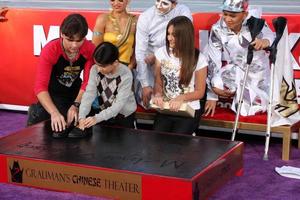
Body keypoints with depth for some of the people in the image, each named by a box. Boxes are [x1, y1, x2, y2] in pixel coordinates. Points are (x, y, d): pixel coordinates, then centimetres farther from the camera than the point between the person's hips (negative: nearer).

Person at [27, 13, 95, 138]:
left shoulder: (90, 50, -20)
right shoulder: (50, 50, -29)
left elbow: (88, 82, -18)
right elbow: (40, 86, -34)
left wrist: (76, 105, -33)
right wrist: (54, 113, -48)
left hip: (75, 92, 4)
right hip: (53, 93, -4)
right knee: (59, 128, -18)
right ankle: (37, 112, 12)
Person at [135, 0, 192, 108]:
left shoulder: (184, 12, -16)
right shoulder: (145, 17, -14)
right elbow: (140, 52, -15)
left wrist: (157, 56, -17)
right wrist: (145, 85, -19)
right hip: (148, 66, 0)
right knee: (145, 101, -4)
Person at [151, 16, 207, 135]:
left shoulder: (199, 59, -8)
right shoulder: (162, 53, 2)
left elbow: (200, 92, -2)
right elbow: (158, 83, 9)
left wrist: (181, 98, -20)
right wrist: (158, 94, -14)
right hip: (165, 109, 3)